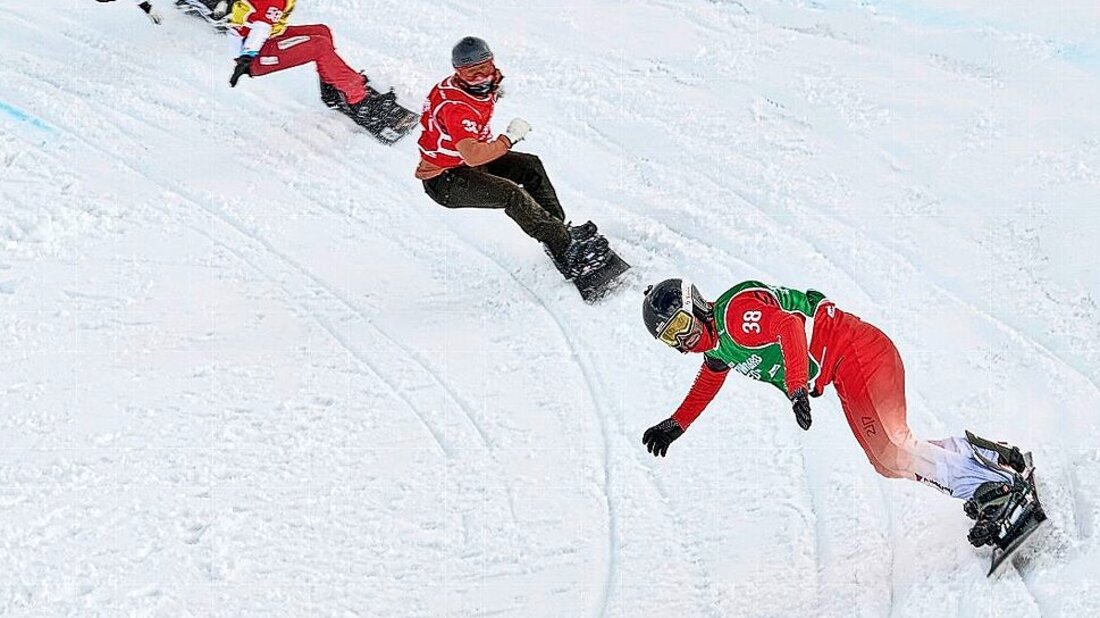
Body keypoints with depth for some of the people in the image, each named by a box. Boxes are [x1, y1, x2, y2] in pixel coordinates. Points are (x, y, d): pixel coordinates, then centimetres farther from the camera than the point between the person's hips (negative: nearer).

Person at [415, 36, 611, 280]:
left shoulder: (486, 86, -1)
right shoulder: (455, 107, -31)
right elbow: (472, 156, -43)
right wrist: (509, 138, -34)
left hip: (470, 158, 10)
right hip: (443, 181, -10)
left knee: (531, 165, 2)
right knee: (511, 194, -25)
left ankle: (559, 230, 2)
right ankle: (566, 253, -23)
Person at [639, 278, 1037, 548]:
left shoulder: (736, 312, -17)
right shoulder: (715, 348, 15)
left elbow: (789, 325, -34)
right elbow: (708, 383, 37)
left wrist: (797, 389, -43)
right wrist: (676, 425, 41)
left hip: (857, 351, -10)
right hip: (847, 375, 10)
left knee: (889, 450, -17)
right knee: (889, 460, 5)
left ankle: (992, 488, -17)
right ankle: (981, 455, 6)